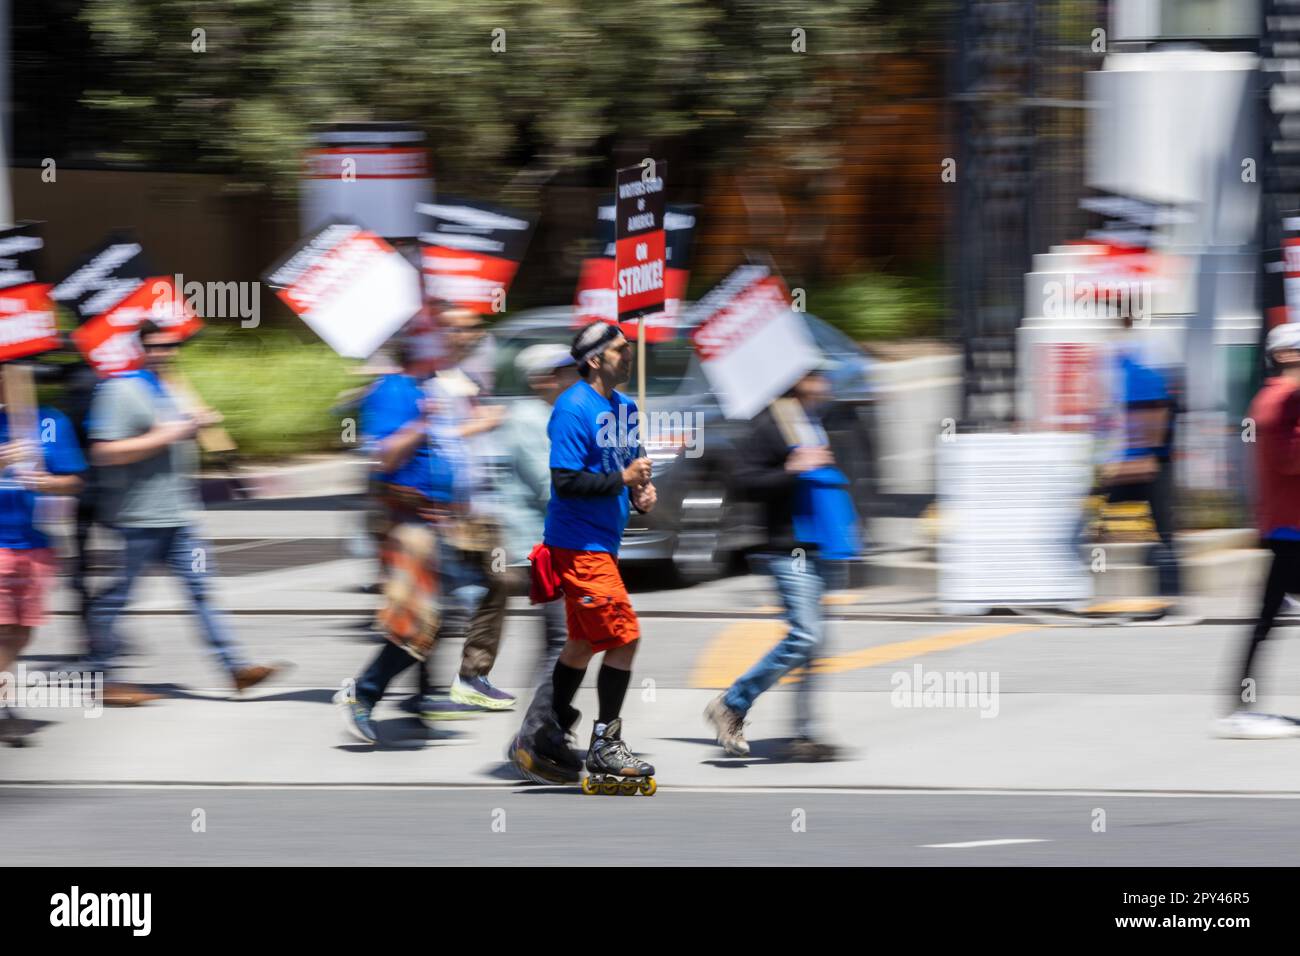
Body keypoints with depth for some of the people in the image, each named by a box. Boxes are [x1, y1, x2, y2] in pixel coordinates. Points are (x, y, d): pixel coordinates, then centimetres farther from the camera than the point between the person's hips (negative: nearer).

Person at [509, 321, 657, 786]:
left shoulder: (623, 406, 12)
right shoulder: (574, 409, -16)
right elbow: (566, 481, -21)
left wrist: (640, 489, 4)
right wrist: (621, 479, -20)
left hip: (603, 542, 10)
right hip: (579, 543, -10)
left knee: (585, 641, 15)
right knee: (623, 637, -10)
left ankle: (548, 740, 25)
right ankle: (606, 746, -2)